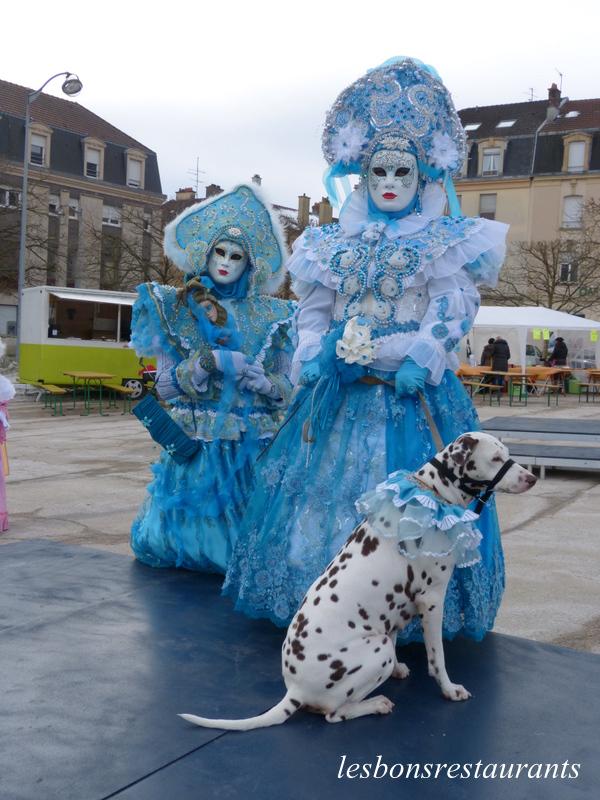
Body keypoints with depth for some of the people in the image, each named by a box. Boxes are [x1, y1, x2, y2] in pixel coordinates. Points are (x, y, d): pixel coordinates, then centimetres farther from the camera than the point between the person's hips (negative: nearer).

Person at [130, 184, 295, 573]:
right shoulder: (178, 309, 3)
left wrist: (264, 383, -16)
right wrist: (204, 363, -18)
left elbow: (287, 389, 6)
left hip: (254, 448, 1)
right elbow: (165, 385, -1)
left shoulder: (269, 316, 5)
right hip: (196, 447, -1)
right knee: (186, 538, 6)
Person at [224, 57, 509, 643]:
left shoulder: (445, 244, 3)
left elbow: (452, 312, -6)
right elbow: (312, 310, 9)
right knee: (327, 487, 6)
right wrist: (315, 354, -9)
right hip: (340, 387, 3)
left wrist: (418, 359, -21)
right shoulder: (336, 243, 12)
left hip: (412, 389, -3)